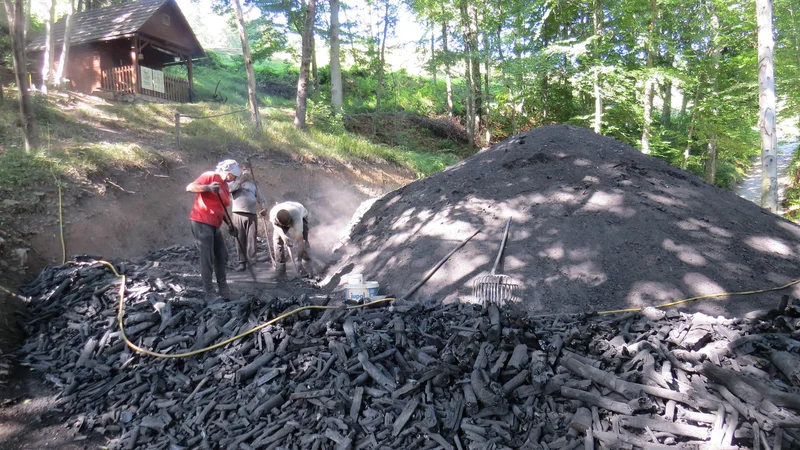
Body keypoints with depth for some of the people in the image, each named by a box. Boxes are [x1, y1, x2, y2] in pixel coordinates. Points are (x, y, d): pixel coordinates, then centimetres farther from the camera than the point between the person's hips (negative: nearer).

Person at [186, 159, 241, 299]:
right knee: (207, 258, -8)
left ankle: (222, 287, 24)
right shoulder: (209, 176, -5)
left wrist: (230, 225, 8)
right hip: (201, 222, -9)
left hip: (214, 225, 9)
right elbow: (190, 188, -15)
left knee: (221, 256, 13)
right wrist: (208, 188, -31)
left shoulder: (225, 187, 18)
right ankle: (209, 292, -2)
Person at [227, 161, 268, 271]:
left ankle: (252, 262, -5)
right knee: (240, 239, -2)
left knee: (251, 239, -5)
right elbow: (228, 188, -7)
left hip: (251, 215, 1)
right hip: (238, 215, -1)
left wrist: (264, 208, -3)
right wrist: (240, 181, -14)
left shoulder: (254, 184, 19)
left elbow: (262, 198, 16)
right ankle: (242, 262, 3)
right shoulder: (236, 181, 14)